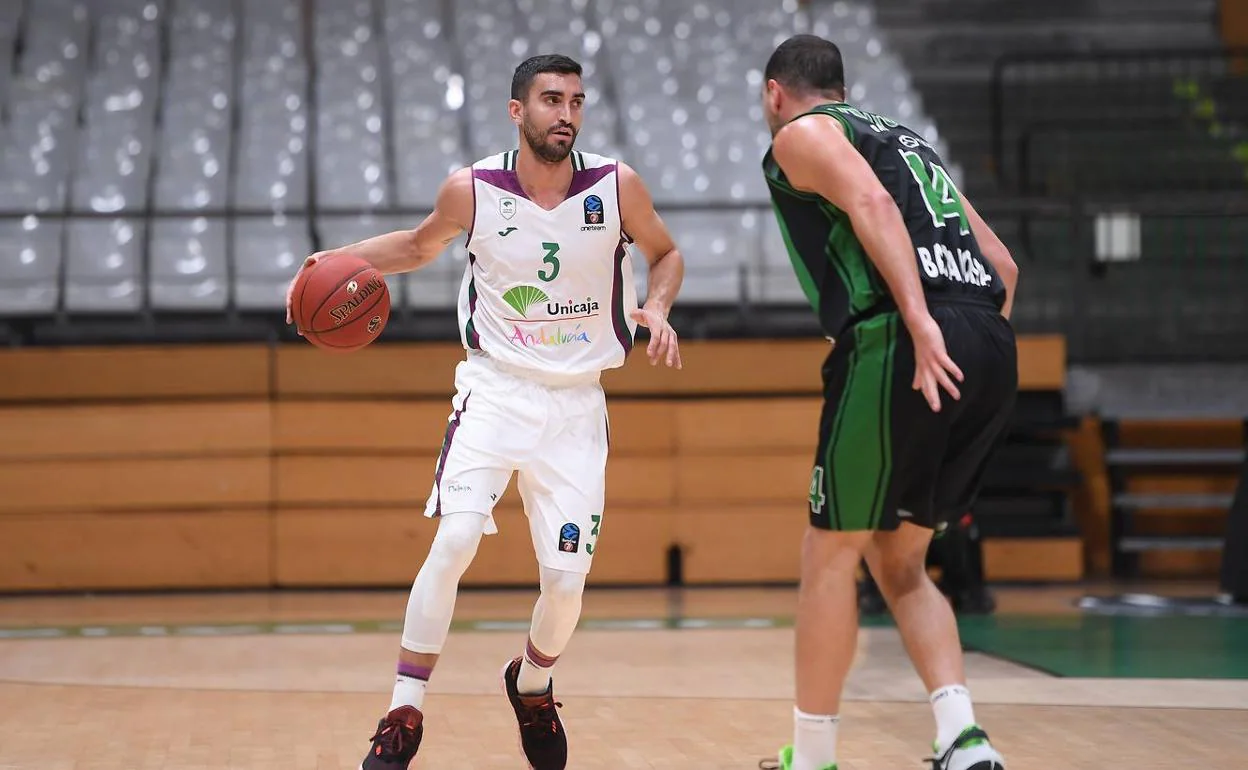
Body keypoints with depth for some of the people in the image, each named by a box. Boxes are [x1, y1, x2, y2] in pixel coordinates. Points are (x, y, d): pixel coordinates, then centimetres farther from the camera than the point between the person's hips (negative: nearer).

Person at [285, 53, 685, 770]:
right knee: (454, 540, -20)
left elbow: (666, 254, 10)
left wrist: (658, 307, -10)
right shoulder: (472, 190, -7)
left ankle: (532, 685, 29)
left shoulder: (617, 186, -8)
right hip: (495, 389, -1)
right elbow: (420, 246, 15)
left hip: (576, 406, 1)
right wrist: (345, 258, -1)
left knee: (567, 576, -4)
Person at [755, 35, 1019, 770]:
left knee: (831, 553, 6)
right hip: (993, 350, 7)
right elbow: (1003, 263, 26)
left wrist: (920, 320, -23)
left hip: (900, 342, -7)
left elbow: (869, 203, -12)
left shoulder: (803, 132, 9)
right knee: (898, 559, 17)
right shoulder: (908, 142, 31)